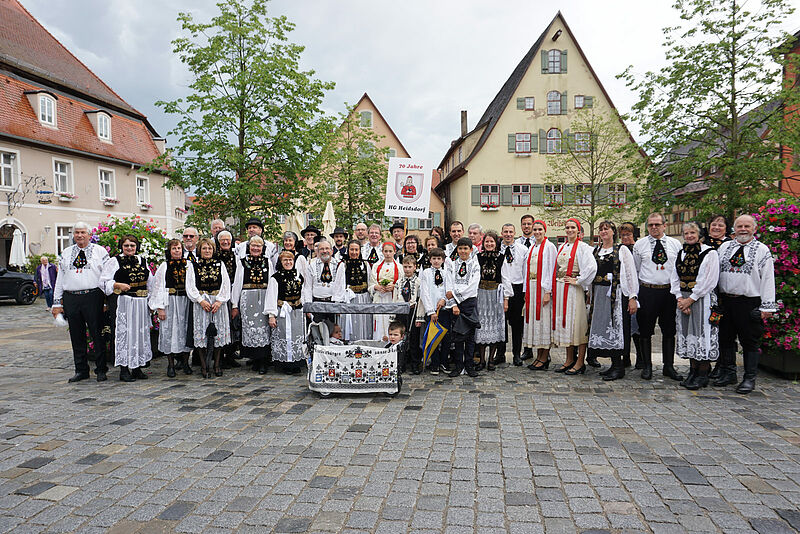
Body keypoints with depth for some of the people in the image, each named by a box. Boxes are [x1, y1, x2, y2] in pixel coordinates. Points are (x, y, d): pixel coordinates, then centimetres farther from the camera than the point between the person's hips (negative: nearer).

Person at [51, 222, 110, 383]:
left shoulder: (100, 251, 5)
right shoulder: (66, 253, 16)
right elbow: (60, 278, 16)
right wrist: (57, 302, 10)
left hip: (93, 297, -4)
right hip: (71, 298, 4)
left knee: (97, 334, -1)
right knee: (77, 336, 8)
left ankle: (101, 369, 8)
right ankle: (81, 370, 18)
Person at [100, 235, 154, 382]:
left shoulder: (142, 261, 15)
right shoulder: (114, 261, 2)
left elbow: (150, 283, 20)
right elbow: (104, 282, -3)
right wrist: (118, 285, -19)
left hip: (141, 304, 5)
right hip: (123, 303, -5)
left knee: (141, 333, 6)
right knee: (124, 333, -5)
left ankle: (137, 368, 15)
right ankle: (124, 370, 1)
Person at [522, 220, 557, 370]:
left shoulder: (549, 247, -5)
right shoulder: (531, 248, 15)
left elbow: (551, 270, -10)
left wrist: (548, 292, -16)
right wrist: (526, 291, 10)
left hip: (543, 287, -7)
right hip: (531, 287, 7)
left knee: (544, 320, -4)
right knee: (534, 319, 7)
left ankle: (544, 359, 3)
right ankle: (538, 357, 15)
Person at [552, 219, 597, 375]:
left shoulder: (582, 247, -6)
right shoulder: (562, 247, 16)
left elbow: (592, 267, -19)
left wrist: (578, 281, -14)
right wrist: (554, 289, 15)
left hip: (574, 289, -7)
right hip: (560, 289, 7)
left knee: (577, 323, -5)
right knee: (564, 322, 9)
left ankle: (580, 363, 2)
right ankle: (569, 360, 19)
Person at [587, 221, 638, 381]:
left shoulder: (622, 250, 0)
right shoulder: (596, 250, 15)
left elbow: (631, 274, -3)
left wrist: (632, 297, -9)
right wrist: (590, 294, 14)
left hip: (616, 293, -5)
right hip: (598, 293, 6)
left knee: (613, 327, -9)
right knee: (602, 327, 3)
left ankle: (618, 367, -2)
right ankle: (614, 365, 12)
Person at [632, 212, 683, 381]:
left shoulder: (675, 244, 7)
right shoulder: (640, 244, 3)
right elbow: (635, 270, 7)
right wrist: (636, 292, 3)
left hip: (669, 291, 2)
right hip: (647, 291, -1)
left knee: (669, 330, 8)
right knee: (645, 330, 3)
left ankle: (669, 366, 19)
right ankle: (647, 366, 15)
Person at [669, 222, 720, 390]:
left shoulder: (709, 253, -5)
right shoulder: (680, 254, 13)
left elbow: (709, 281, -12)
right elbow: (674, 278, 10)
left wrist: (691, 299, -13)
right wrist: (680, 298, -4)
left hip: (702, 299, -6)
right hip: (683, 299, 6)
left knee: (702, 335, -5)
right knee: (688, 334, 8)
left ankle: (703, 374, 3)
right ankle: (693, 371, 18)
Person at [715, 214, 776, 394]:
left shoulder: (762, 250, 0)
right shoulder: (724, 247, 11)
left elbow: (768, 278, -4)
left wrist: (767, 306, -10)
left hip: (750, 303, -4)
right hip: (725, 301, 4)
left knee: (750, 341, 3)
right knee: (725, 338, 10)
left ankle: (750, 379, 13)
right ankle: (729, 373, 24)